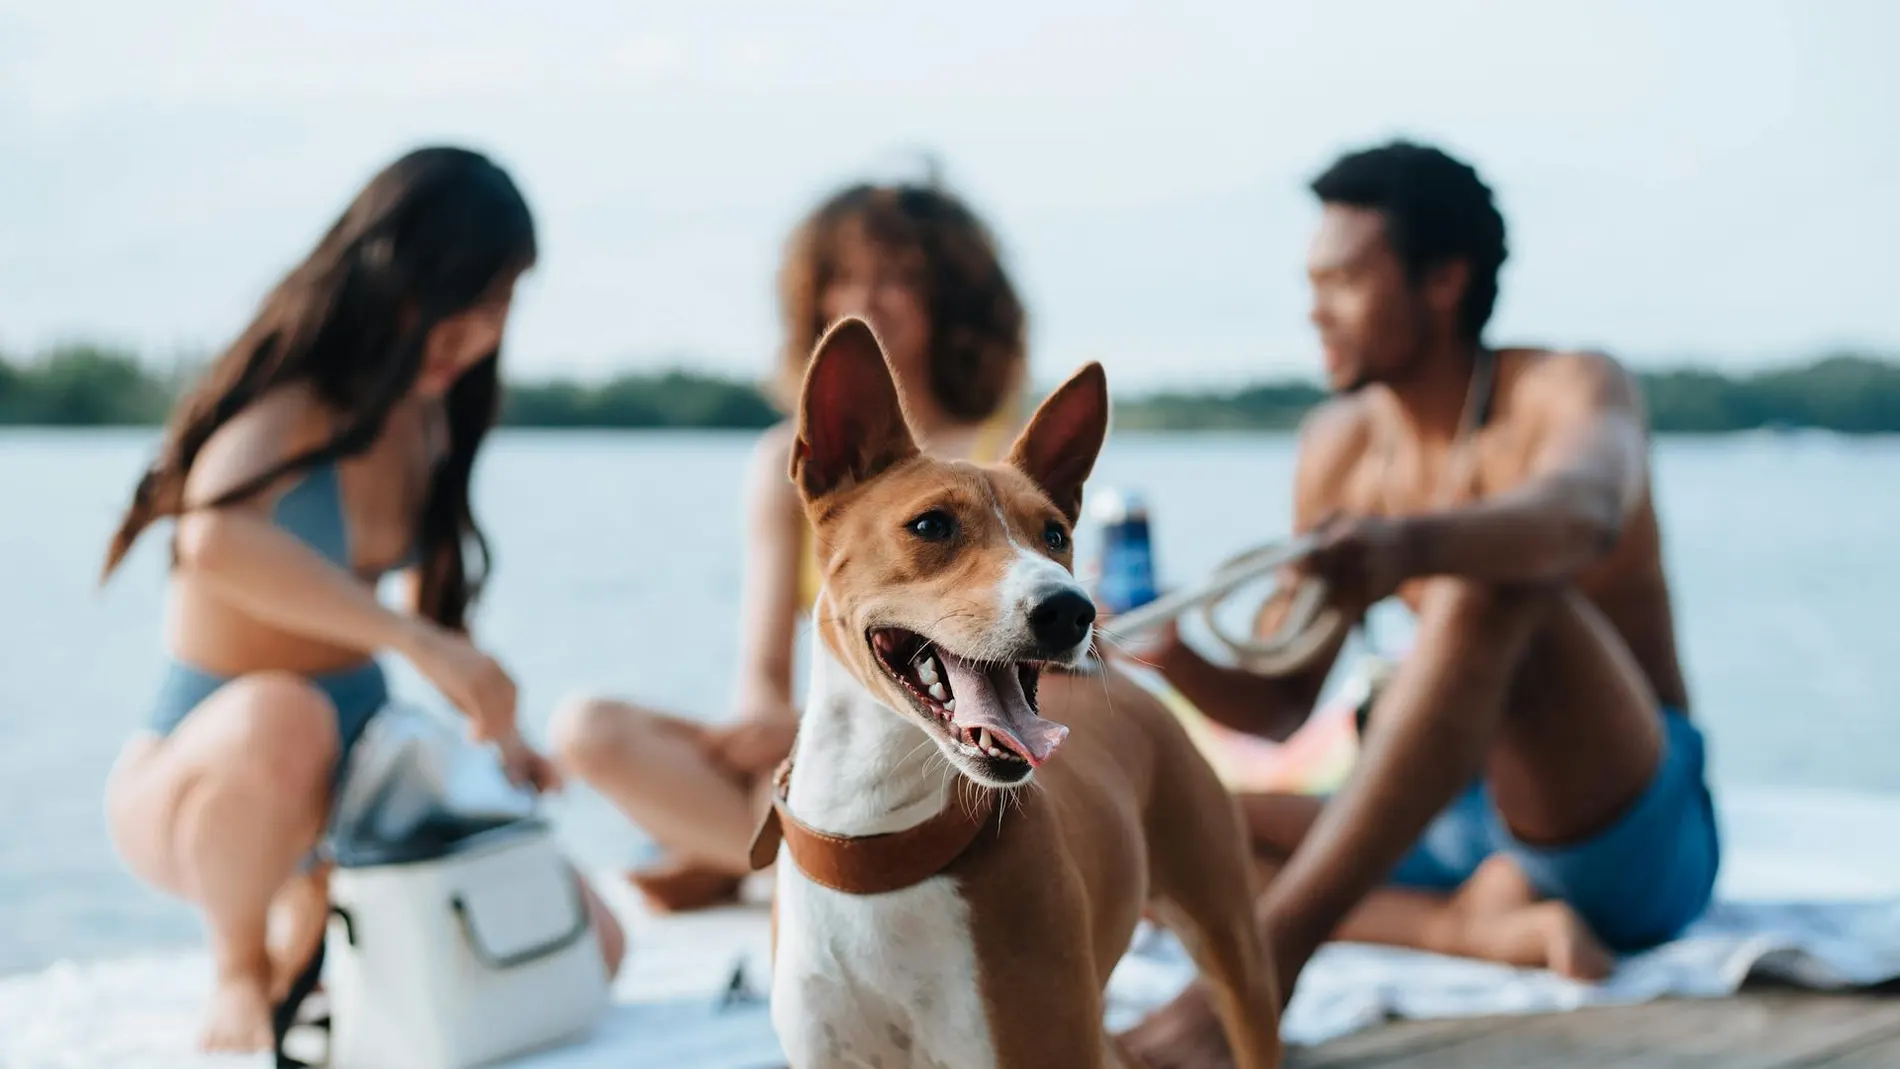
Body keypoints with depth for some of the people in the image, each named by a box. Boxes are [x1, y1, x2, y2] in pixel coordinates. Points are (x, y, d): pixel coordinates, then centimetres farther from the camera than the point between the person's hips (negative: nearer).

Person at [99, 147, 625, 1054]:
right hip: (198, 776, -7)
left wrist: (493, 728, 0)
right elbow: (214, 538, -44)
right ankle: (240, 978, -13)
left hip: (351, 773, 7)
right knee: (282, 721, -44)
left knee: (585, 947, -4)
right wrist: (420, 642, -45)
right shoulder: (293, 408, -20)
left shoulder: (427, 411, 5)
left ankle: (313, 915, 17)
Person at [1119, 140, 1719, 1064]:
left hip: (1640, 832, -6)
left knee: (1489, 579, -33)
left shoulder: (1573, 390, -7)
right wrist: (1177, 661, -13)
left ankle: (1266, 956, -41)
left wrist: (1411, 545, -54)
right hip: (1465, 833, 6)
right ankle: (1474, 924, -27)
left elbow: (1583, 515, -34)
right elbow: (1278, 705, 10)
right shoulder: (1341, 447, 9)